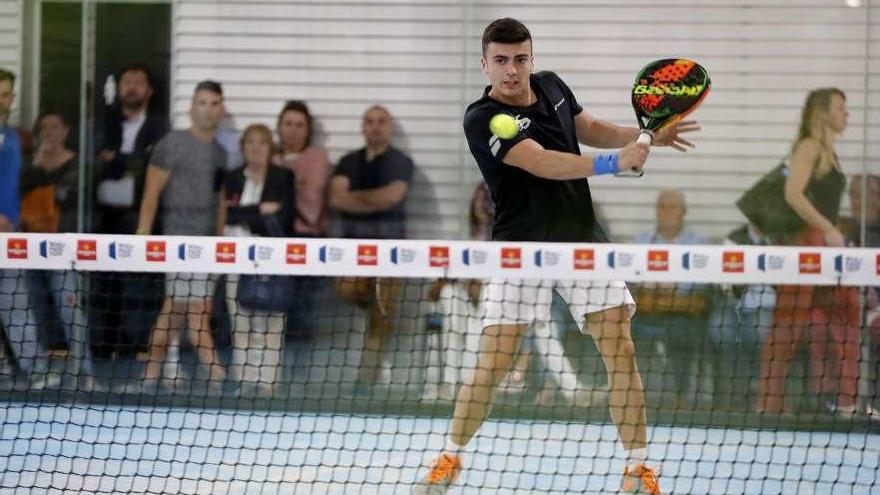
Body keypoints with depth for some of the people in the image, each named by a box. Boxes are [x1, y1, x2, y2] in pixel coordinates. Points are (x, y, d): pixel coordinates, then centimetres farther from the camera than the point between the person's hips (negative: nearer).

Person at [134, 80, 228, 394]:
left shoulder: (220, 153, 16)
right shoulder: (173, 144, -3)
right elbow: (151, 194, -4)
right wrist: (142, 237, -10)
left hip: (208, 240, 7)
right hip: (181, 238, -7)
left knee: (173, 311, 9)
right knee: (197, 312, -11)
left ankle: (151, 376, 13)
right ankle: (218, 379, -14)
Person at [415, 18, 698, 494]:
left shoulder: (551, 86, 3)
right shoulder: (482, 119, -18)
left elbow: (591, 128, 21)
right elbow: (543, 164, -30)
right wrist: (612, 162, -42)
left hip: (583, 241, 5)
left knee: (621, 351, -4)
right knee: (492, 363, -7)